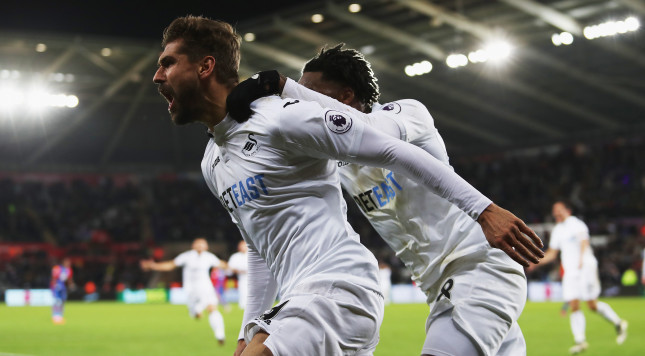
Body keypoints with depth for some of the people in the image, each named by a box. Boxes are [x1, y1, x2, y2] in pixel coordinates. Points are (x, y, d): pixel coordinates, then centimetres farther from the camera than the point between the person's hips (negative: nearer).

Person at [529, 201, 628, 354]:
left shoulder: (576, 224, -7)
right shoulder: (557, 230, 15)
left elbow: (584, 240, -24)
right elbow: (552, 254, 24)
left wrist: (581, 258, -41)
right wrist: (536, 263, 13)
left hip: (586, 267, -6)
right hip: (570, 271, 6)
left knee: (592, 305, -6)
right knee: (574, 306, -4)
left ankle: (618, 323, 16)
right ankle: (580, 341, -4)